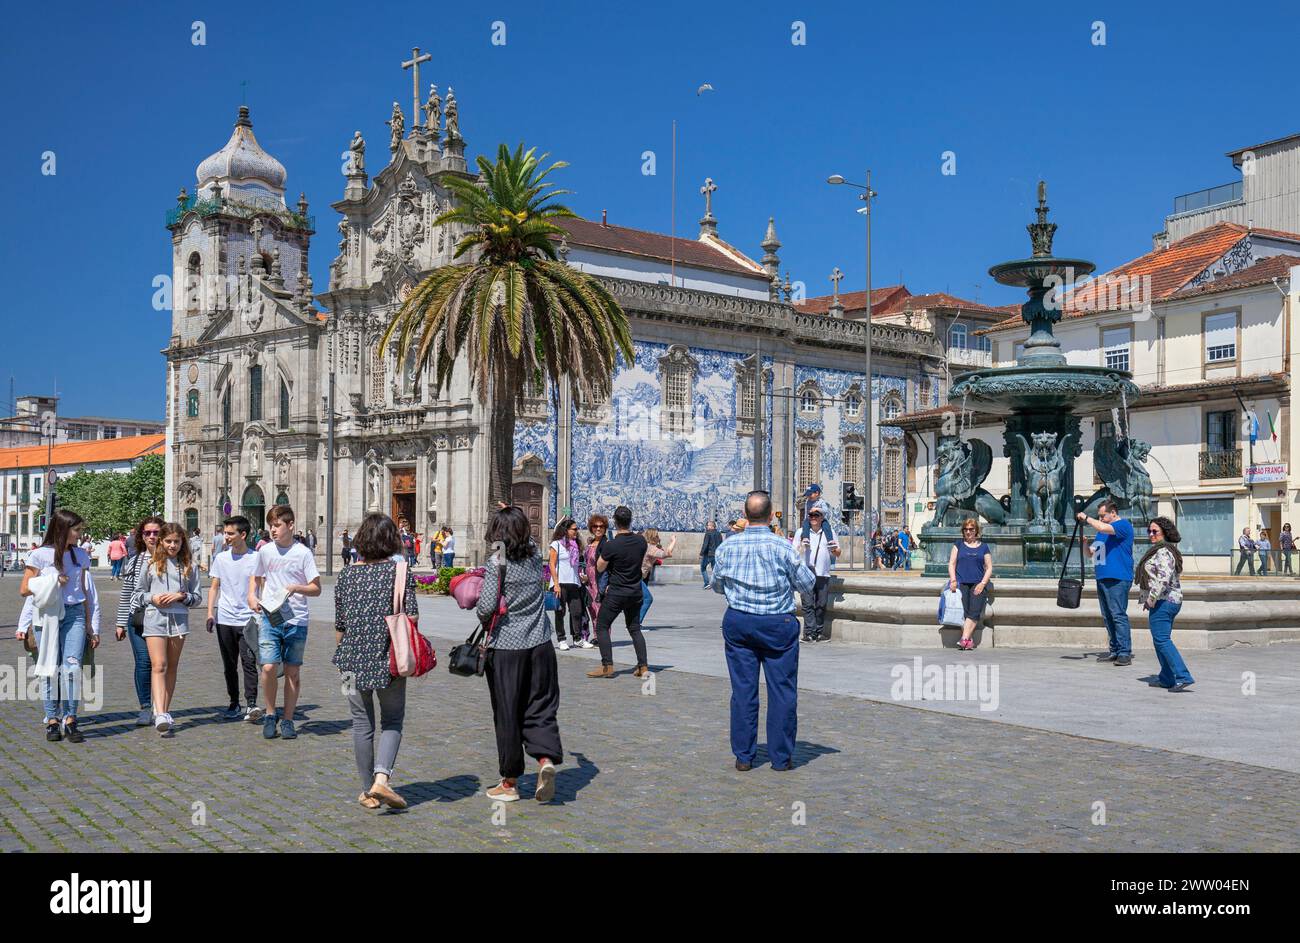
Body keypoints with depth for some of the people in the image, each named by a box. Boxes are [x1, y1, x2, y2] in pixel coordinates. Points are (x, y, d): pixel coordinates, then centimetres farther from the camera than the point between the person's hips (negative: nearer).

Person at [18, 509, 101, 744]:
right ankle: (52, 720, 10)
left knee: (72, 666, -11)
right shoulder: (40, 555, -2)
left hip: (74, 614, 2)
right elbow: (24, 589, 2)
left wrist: (90, 626, 17)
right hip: (47, 616, -2)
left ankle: (70, 720, -6)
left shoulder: (80, 555, 11)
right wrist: (52, 582, -11)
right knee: (50, 669, 0)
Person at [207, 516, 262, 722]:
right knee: (229, 665, 10)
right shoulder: (220, 558, 7)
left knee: (249, 662, -12)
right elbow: (214, 587, 12)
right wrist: (210, 612, 2)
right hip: (225, 620, 4)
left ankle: (251, 705, -13)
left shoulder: (256, 558, -2)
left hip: (248, 620, -3)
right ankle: (234, 704, 19)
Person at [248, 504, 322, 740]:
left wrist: (295, 588, -20)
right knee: (268, 667, -11)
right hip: (269, 617, 1)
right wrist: (252, 596, 3)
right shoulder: (265, 551, 6)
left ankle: (288, 720, 17)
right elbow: (256, 577, 22)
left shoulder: (303, 553, -3)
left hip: (296, 621, -1)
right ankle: (270, 715, 9)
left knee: (292, 672, 6)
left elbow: (316, 588, -3)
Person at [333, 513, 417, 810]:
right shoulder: (401, 571, -6)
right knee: (392, 721, 12)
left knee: (362, 724, 12)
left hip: (354, 659, 2)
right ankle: (381, 778, -8)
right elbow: (411, 615, -13)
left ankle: (368, 791, 19)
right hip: (389, 660, -2)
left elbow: (339, 624, 7)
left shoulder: (347, 574, 2)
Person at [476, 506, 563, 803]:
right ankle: (546, 758, -15)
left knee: (507, 715, 6)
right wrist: (515, 515, 27)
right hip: (540, 644, 4)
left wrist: (482, 616, 5)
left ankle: (510, 783, 16)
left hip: (506, 646, -4)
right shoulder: (535, 556, 4)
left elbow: (487, 606, -15)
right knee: (540, 708, 10)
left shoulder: (497, 562, -11)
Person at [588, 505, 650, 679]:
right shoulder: (641, 541, -3)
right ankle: (643, 666, 8)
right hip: (636, 592, 6)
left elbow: (600, 568, -6)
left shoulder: (611, 545, -18)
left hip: (616, 593, -5)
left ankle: (607, 666, 0)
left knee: (602, 627, 6)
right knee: (635, 629, 15)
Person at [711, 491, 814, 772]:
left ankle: (743, 756, 12)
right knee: (782, 690, 6)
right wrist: (797, 564, 15)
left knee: (743, 689, 8)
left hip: (738, 622, 3)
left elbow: (717, 585, 11)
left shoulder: (727, 547, -3)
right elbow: (807, 584, -1)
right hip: (778, 624, -3)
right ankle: (781, 757, 11)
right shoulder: (782, 548, -12)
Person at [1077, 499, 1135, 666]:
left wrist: (1086, 518, -7)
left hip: (1118, 579, -9)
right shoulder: (1102, 531, 22)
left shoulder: (1123, 525, -4)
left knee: (1118, 615, -12)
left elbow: (1103, 528, -21)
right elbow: (1092, 553, 26)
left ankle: (1125, 653, -11)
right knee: (1108, 616, 9)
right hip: (1102, 578, 9)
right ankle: (1115, 651, 15)